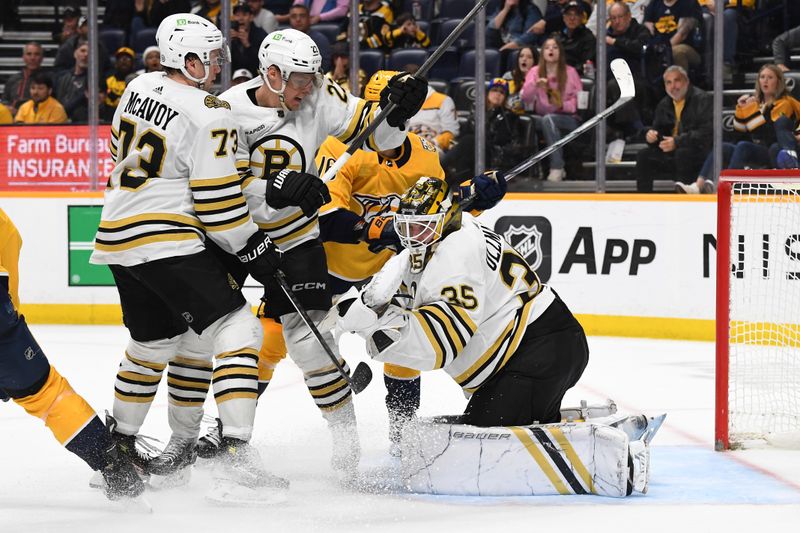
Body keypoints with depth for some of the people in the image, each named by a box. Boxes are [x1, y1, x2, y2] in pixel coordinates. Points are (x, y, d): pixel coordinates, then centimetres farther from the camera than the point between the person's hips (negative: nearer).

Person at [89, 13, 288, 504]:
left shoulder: (139, 89, 10)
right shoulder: (209, 115, -14)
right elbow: (218, 202, -15)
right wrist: (257, 251, -5)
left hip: (118, 239, 9)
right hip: (168, 241, -9)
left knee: (154, 341, 26)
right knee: (237, 332, -10)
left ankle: (118, 444, 36)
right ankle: (237, 459, -22)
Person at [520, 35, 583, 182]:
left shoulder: (570, 72, 5)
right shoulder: (535, 72, 10)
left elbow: (579, 99, 2)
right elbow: (525, 98, -1)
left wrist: (563, 105, -17)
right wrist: (534, 84, -21)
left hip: (566, 118, -2)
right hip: (541, 117, 2)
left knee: (548, 119, -38)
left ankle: (557, 168, -38)